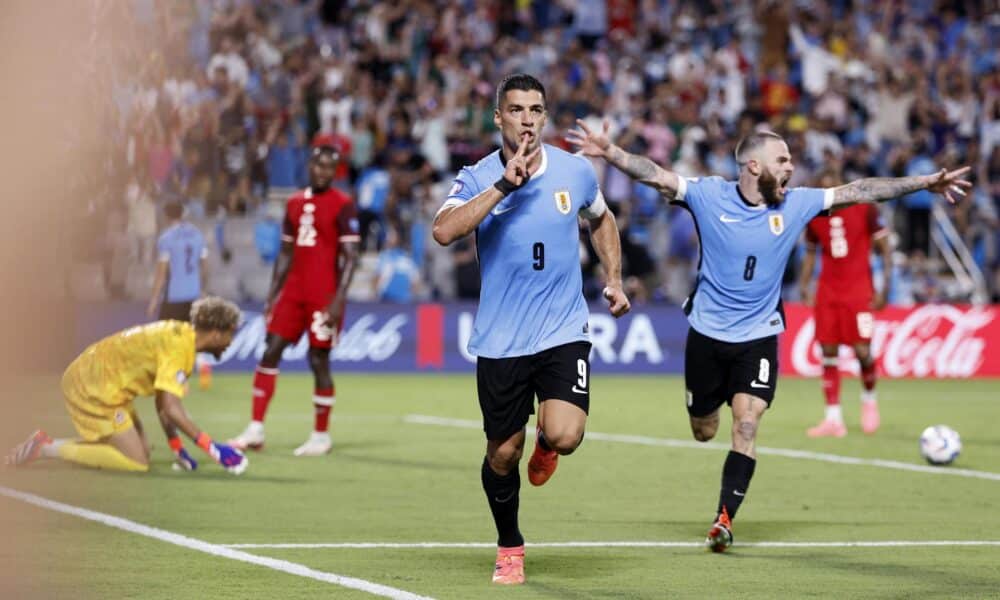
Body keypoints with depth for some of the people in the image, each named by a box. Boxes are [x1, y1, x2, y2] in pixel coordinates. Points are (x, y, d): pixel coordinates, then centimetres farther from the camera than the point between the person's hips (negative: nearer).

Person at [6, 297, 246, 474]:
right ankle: (50, 449, -9)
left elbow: (163, 402, 12)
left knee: (141, 449, 15)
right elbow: (171, 409, -29)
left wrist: (178, 449, 10)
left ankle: (47, 445, 12)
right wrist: (213, 449, -26)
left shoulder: (179, 333, 8)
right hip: (94, 388, -10)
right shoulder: (178, 348, -22)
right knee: (137, 463, -9)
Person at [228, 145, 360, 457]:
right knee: (270, 352, 1)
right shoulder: (295, 203, 13)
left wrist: (339, 299, -19)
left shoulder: (342, 205, -6)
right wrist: (272, 295, 14)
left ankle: (321, 437, 9)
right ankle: (255, 430, 4)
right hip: (293, 292, 6)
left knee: (319, 360, -3)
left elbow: (350, 256, -11)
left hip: (323, 297, -6)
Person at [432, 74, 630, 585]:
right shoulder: (477, 179, -7)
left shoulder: (576, 171, 0)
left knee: (565, 436, -20)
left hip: (563, 332, 0)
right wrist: (503, 186, -27)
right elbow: (444, 231, -26)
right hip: (499, 341, 0)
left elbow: (601, 220, 22)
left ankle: (544, 442, 19)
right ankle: (509, 548, 31)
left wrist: (614, 279, 13)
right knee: (503, 454, 6)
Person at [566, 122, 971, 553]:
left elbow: (856, 192, 0)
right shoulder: (709, 195, -9)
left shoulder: (796, 204, -3)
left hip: (759, 337, 1)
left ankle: (724, 521, -10)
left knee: (746, 427, -15)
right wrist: (610, 152, -34)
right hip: (707, 334, 0)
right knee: (704, 432, 12)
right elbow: (658, 177, -18)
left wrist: (925, 183, -2)